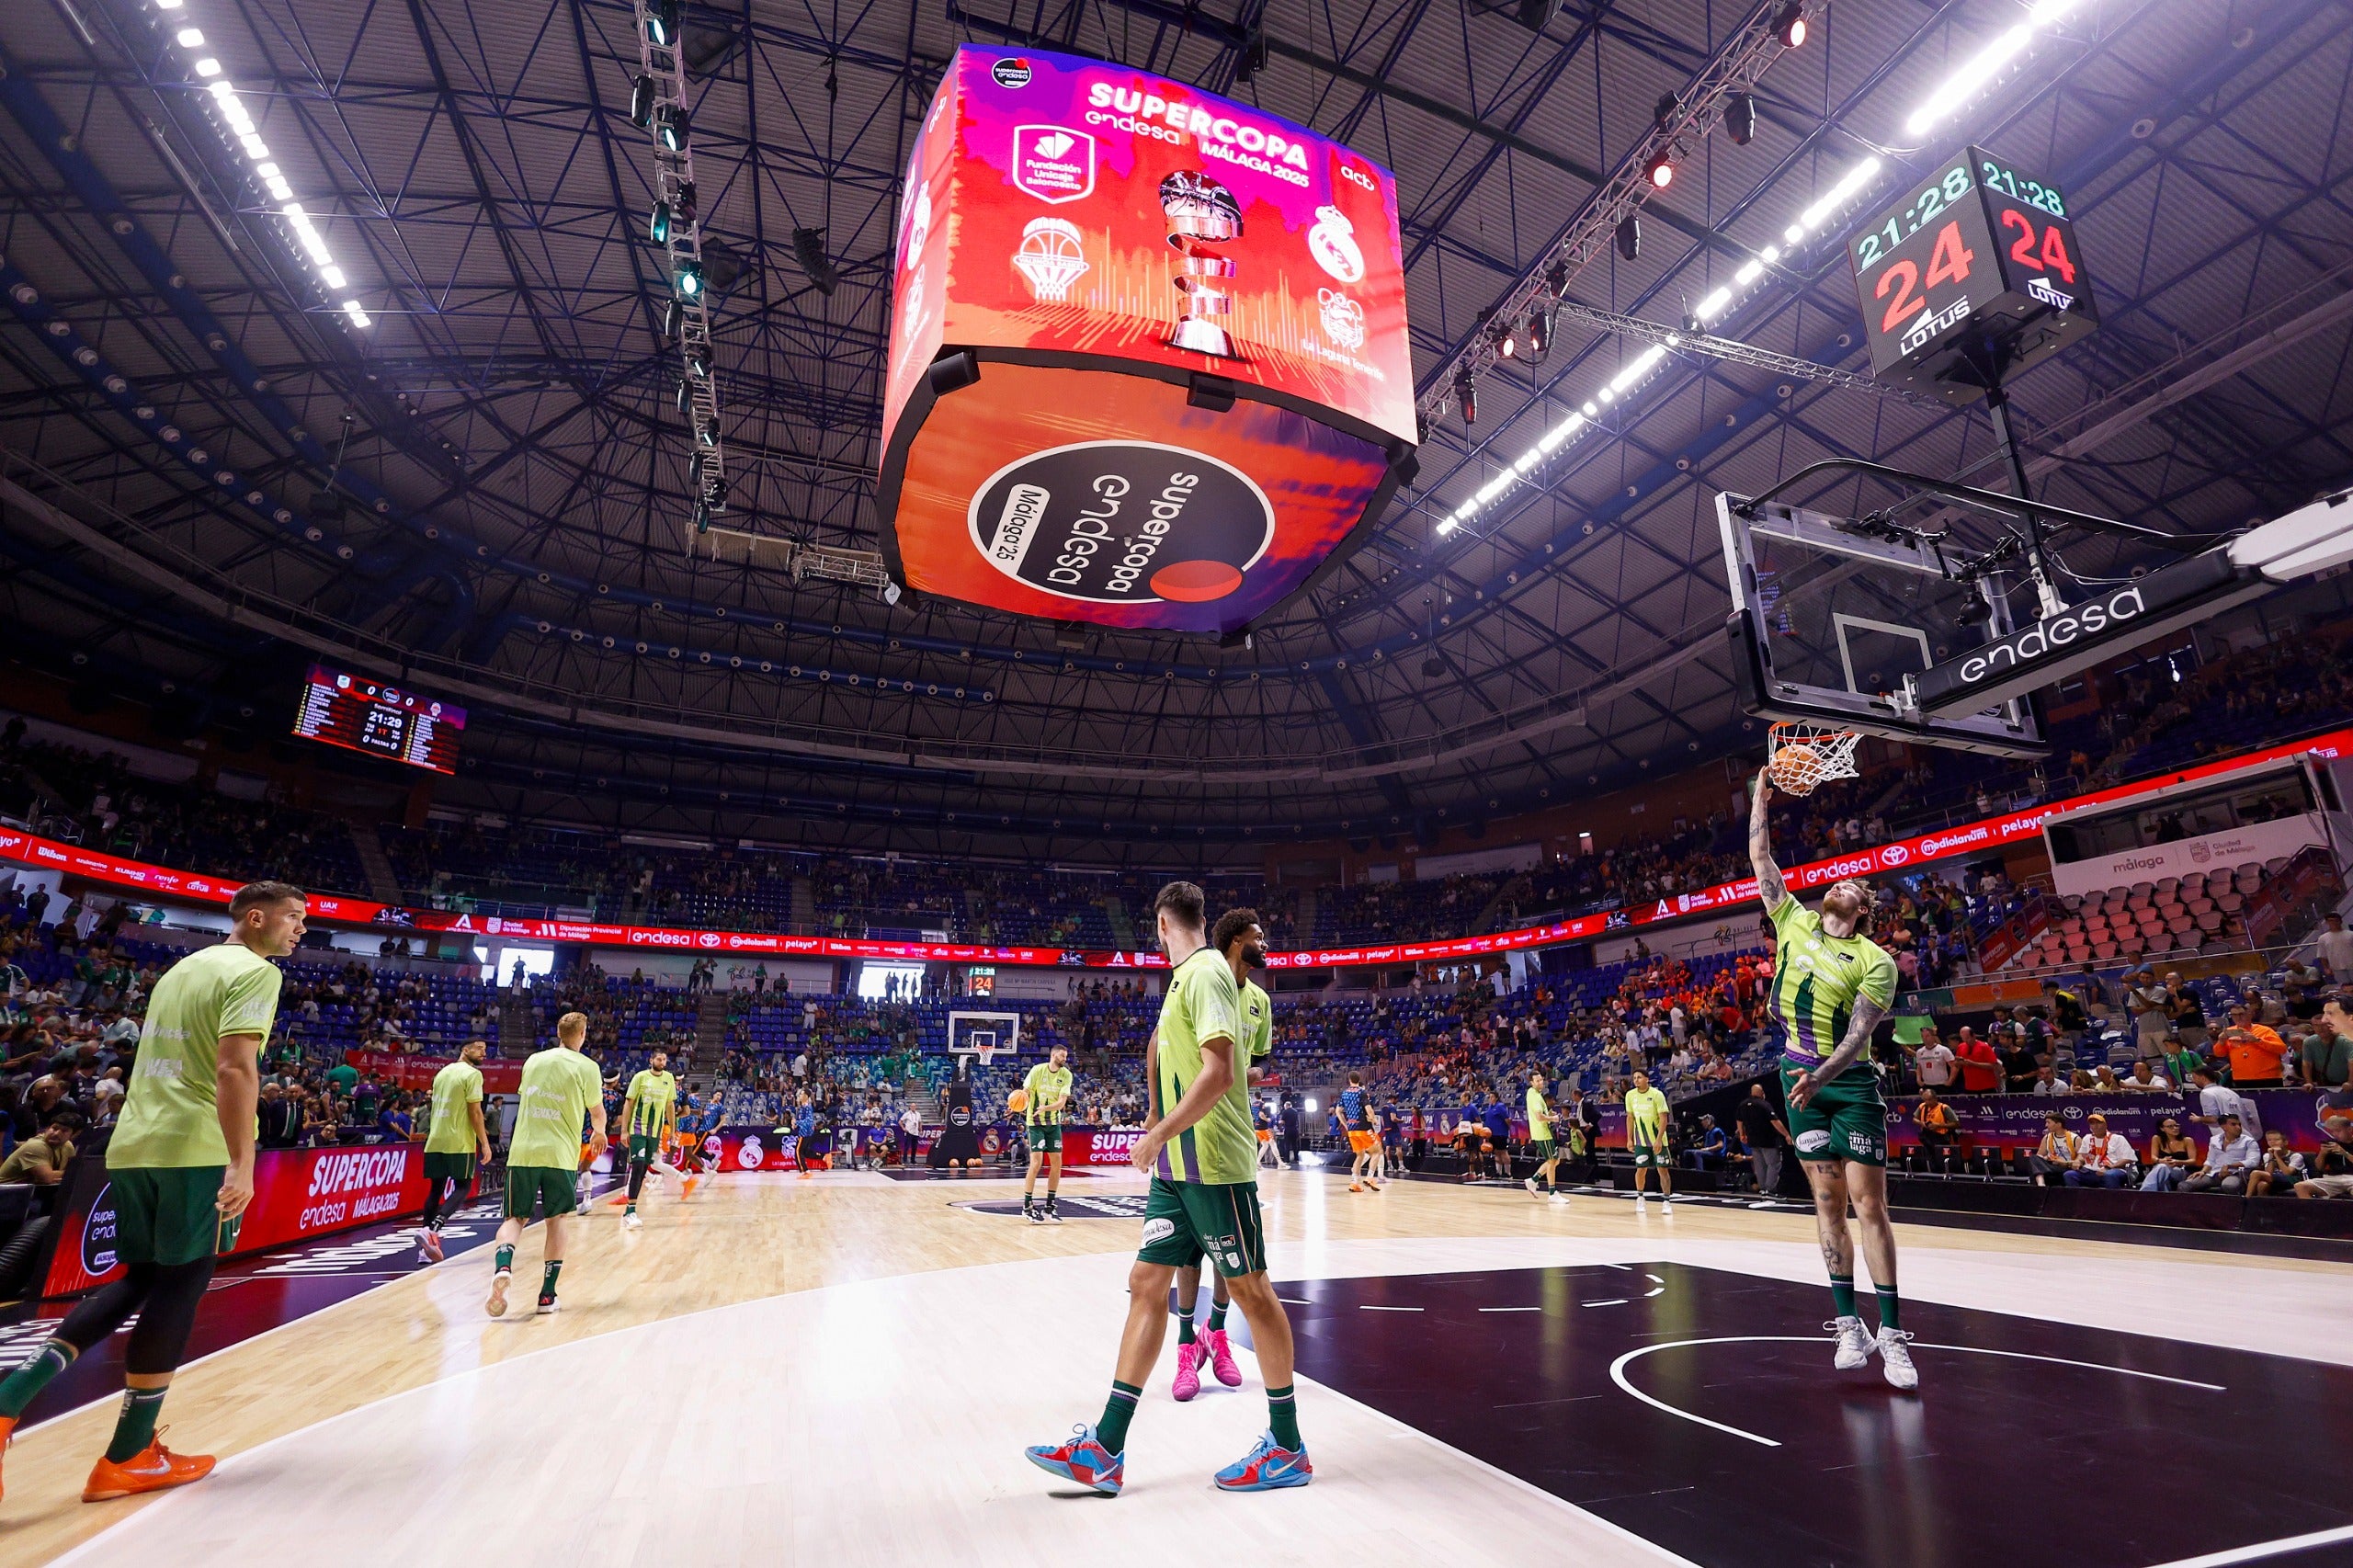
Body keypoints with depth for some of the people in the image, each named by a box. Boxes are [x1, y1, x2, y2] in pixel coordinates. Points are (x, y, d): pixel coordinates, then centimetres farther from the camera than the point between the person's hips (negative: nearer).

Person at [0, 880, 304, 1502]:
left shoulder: (181, 968, 19)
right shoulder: (255, 971, -11)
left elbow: (164, 1063, 24)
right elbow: (235, 1067, -22)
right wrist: (242, 1163, -23)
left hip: (133, 1146, 9)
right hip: (198, 1151, -9)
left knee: (139, 1280, 19)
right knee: (176, 1290, 1)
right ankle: (128, 1459, 9)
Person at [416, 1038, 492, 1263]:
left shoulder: (443, 1072, 15)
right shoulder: (472, 1074, -9)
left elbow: (438, 1107, 20)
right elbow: (475, 1112, -14)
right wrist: (485, 1143, -11)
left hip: (435, 1140, 7)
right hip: (459, 1143, -7)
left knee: (436, 1189, 11)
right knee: (461, 1187, 0)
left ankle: (426, 1247, 10)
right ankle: (432, 1229, -19)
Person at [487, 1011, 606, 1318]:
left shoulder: (533, 1060, 12)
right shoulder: (586, 1067, -1)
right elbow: (597, 1111, 8)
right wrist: (599, 1133, 31)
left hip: (522, 1151, 3)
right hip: (560, 1154, -3)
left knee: (516, 1218, 12)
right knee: (558, 1220, 10)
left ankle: (502, 1266, -18)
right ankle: (547, 1295, 7)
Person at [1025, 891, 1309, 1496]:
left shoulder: (1205, 972, -14)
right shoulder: (1184, 978, 14)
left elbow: (1220, 1072, -23)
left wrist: (1157, 1136, -18)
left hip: (1215, 1163, -9)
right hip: (1177, 1166, 9)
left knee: (1251, 1291, 3)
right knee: (1147, 1282, 7)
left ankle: (1288, 1449, 18)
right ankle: (1105, 1451, 13)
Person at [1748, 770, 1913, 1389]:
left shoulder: (1876, 961, -5)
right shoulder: (1794, 922, 6)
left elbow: (1859, 1031, -14)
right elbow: (1760, 859, 9)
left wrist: (1822, 1076, -29)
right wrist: (1761, 796, 10)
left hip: (1850, 1081, -3)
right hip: (1800, 1077, 3)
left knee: (1869, 1206, -3)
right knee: (1828, 1203, 7)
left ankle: (1891, 1333, 4)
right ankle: (1848, 1325, 13)